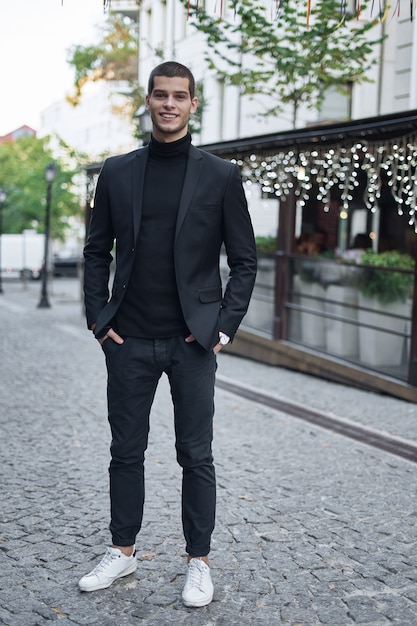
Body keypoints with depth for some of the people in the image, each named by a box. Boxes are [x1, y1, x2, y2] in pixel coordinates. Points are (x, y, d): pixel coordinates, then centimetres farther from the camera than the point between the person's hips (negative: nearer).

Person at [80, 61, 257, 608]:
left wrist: (224, 328, -6)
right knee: (126, 451, 12)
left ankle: (198, 562, 20)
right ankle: (123, 552, 28)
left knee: (196, 456, 6)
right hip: (128, 339, 2)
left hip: (192, 342, -2)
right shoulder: (116, 173, 6)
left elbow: (244, 259, 2)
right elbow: (97, 251, 11)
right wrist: (99, 318, 1)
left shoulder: (221, 176, 0)